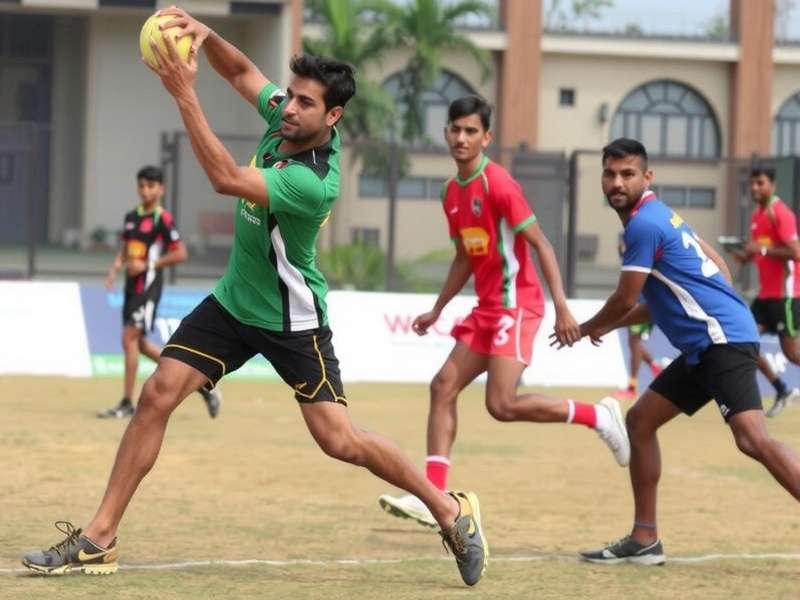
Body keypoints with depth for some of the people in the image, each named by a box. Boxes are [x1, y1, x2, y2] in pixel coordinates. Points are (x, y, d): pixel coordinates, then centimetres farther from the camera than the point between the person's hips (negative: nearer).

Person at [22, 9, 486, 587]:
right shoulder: (284, 116, -8)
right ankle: (99, 539, -2)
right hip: (234, 300, 7)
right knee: (158, 394, -6)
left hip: (292, 318, -7)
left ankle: (451, 510, 12)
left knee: (340, 441, -9)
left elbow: (227, 179, -38)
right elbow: (243, 71, 9)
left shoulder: (314, 182, -31)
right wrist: (206, 34, -13)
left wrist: (185, 94, -38)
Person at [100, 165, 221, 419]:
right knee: (140, 343, 12)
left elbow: (180, 254, -12)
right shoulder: (131, 217, 14)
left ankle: (126, 403, -8)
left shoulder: (162, 219, -9)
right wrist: (115, 268, 3)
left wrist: (147, 265, -15)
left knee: (130, 338, -13)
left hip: (148, 285, -9)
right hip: (132, 284, 9)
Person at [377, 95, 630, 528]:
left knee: (502, 404, -16)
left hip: (516, 305, -9)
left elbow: (540, 243, -15)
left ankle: (597, 416, 1)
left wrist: (562, 307, -21)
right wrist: (437, 311, 23)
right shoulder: (452, 193, 13)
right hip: (487, 309, 9)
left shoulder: (498, 185, -13)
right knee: (443, 386, 0)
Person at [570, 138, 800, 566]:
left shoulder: (643, 225, -11)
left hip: (723, 339, -11)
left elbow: (625, 300, -5)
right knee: (640, 421, 15)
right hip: (704, 346, 11)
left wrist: (588, 329, 15)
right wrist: (611, 325, 29)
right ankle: (644, 540, 18)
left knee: (752, 438, -24)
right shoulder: (659, 217, 19)